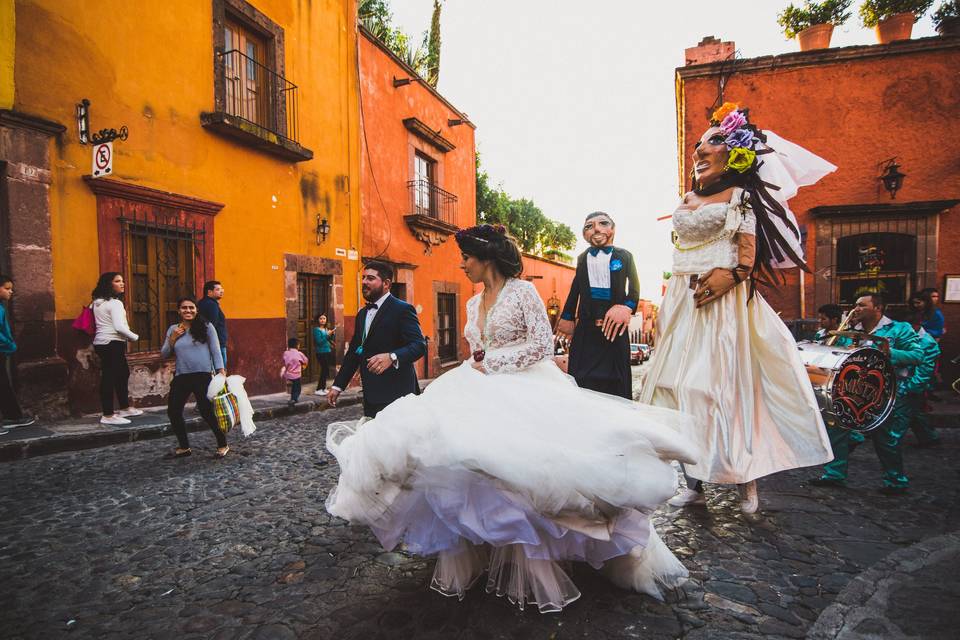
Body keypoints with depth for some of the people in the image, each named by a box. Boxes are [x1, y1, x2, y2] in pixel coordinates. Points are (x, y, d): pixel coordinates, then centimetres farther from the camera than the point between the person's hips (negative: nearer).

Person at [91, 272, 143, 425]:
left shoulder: (98, 302, 14)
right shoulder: (115, 303, -14)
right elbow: (119, 327, -21)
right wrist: (135, 337, -7)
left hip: (101, 342, 10)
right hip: (112, 343, -10)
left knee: (123, 373, 19)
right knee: (109, 378, -6)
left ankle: (125, 408, 29)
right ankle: (108, 416, -3)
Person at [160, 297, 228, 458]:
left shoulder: (205, 327, 1)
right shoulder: (173, 329, 12)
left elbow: (215, 350, -1)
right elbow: (164, 354, 14)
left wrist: (221, 370, -10)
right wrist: (172, 338, -2)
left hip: (202, 376, -5)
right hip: (181, 377, 5)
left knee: (207, 411, -5)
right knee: (173, 412, 7)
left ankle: (222, 445, 11)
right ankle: (184, 447, 25)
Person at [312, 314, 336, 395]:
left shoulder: (326, 329, 12)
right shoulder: (316, 329, -8)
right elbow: (319, 341, -17)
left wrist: (332, 334, -1)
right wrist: (327, 335, -18)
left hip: (328, 351, 7)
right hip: (321, 352, -7)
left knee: (325, 370, 9)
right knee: (325, 370, -10)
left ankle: (323, 388, 19)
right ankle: (318, 390, -3)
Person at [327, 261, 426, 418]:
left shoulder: (402, 309, -8)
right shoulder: (362, 314, 17)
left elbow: (419, 345, -18)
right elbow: (353, 352, 20)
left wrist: (392, 357, -34)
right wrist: (338, 385, 15)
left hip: (395, 395, -7)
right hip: (371, 396, 7)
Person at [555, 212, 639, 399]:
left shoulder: (624, 256, 4)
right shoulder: (582, 258, 9)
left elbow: (634, 288, 0)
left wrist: (627, 306, -18)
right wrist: (567, 317, 11)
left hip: (614, 327, -1)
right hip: (586, 328, 2)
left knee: (615, 380, 4)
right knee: (582, 380, 2)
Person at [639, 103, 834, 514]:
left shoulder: (739, 195, 4)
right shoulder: (688, 200, 21)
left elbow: (749, 246, -5)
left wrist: (732, 274, -23)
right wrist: (666, 303, 13)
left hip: (724, 303, -6)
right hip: (684, 303, 6)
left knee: (728, 384, -8)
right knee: (681, 384, 1)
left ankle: (746, 481, 6)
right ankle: (694, 482, 9)